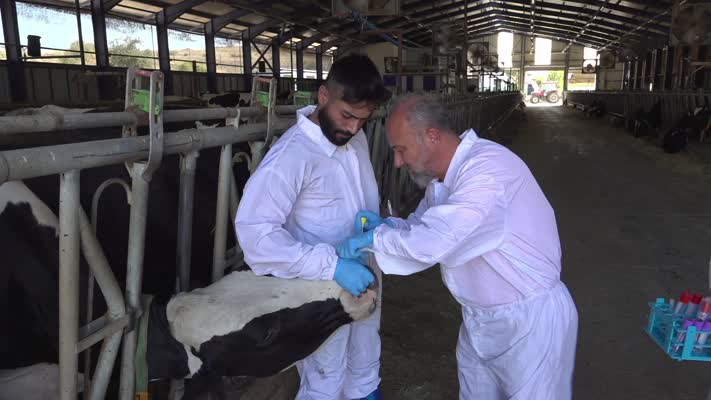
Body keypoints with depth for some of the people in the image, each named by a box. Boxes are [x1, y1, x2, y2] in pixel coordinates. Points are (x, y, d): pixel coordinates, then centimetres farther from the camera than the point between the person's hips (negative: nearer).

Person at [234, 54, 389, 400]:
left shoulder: (356, 139, -1)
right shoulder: (292, 154, -26)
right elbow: (254, 230, -32)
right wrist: (332, 266, -35)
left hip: (364, 281, 7)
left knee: (365, 372, 28)